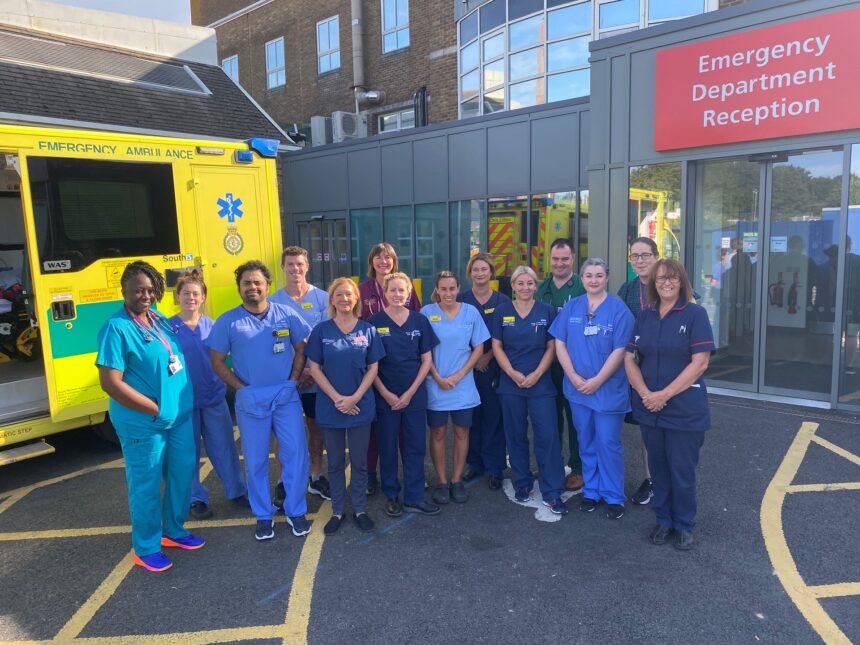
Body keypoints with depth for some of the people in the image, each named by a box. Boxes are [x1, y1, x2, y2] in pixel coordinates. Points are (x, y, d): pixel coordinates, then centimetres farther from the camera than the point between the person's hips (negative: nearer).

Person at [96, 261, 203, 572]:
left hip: (181, 416, 8)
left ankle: (173, 530, 39)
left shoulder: (160, 320, 6)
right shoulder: (116, 328, -17)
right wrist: (155, 410, -16)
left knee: (183, 475, 18)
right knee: (146, 486, 7)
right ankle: (146, 549, 26)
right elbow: (110, 383, -21)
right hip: (143, 424, -8)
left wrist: (183, 402, 11)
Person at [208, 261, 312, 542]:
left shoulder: (286, 315, 1)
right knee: (255, 461, 8)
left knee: (296, 454, 1)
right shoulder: (227, 321, -1)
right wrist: (241, 388, -5)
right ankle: (263, 516, 24)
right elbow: (218, 362, 2)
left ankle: (295, 511, 18)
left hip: (286, 396, 1)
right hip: (250, 400, 0)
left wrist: (292, 381, -2)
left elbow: (301, 350, 7)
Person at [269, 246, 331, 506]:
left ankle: (316, 476, 28)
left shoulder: (322, 298, -2)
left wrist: (314, 369, -13)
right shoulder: (273, 302, -2)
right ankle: (284, 482, 21)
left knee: (316, 425, 13)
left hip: (316, 378, 1)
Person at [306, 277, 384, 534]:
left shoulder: (368, 329, 0)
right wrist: (336, 398, -13)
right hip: (330, 406, 0)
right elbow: (314, 368, -3)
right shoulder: (321, 330, -2)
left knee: (359, 461, 9)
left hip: (361, 406, 0)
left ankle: (360, 510, 25)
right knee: (335, 462, 11)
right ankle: (337, 511, 25)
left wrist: (354, 398, -11)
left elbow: (373, 368, 0)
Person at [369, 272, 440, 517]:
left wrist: (410, 392, -5)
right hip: (385, 395, -2)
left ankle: (414, 498, 20)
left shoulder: (420, 321, 2)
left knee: (416, 446, 7)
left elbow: (426, 360, 3)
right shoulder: (374, 322, -3)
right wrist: (385, 393, -10)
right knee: (388, 446, 7)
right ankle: (391, 496, 24)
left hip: (415, 394, 2)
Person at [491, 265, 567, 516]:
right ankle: (523, 483, 25)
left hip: (540, 383, -1)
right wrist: (513, 373, -10)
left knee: (547, 436, -5)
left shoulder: (546, 311, 2)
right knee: (516, 435, 9)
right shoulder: (502, 311, 4)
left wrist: (536, 374, -11)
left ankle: (552, 493, 3)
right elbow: (497, 346, 2)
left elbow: (552, 347, 1)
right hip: (511, 383, 1)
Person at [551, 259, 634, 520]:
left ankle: (613, 497, 18)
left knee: (608, 442, 3)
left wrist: (597, 381, -16)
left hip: (609, 388, -3)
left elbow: (619, 350, -11)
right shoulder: (571, 307, 4)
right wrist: (574, 377, -8)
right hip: (578, 388, 4)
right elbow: (560, 344, 3)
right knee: (586, 442, 13)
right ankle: (591, 491, 28)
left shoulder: (618, 309, -7)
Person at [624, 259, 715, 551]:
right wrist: (645, 393, -11)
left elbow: (700, 363, -13)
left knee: (682, 470, 6)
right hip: (649, 407, 4)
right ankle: (663, 520, 31)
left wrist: (665, 394, -16)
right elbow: (630, 358, 5)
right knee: (658, 467, 14)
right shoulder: (644, 316, 7)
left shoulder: (695, 314, -6)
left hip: (685, 409, -4)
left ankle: (684, 525, 26)